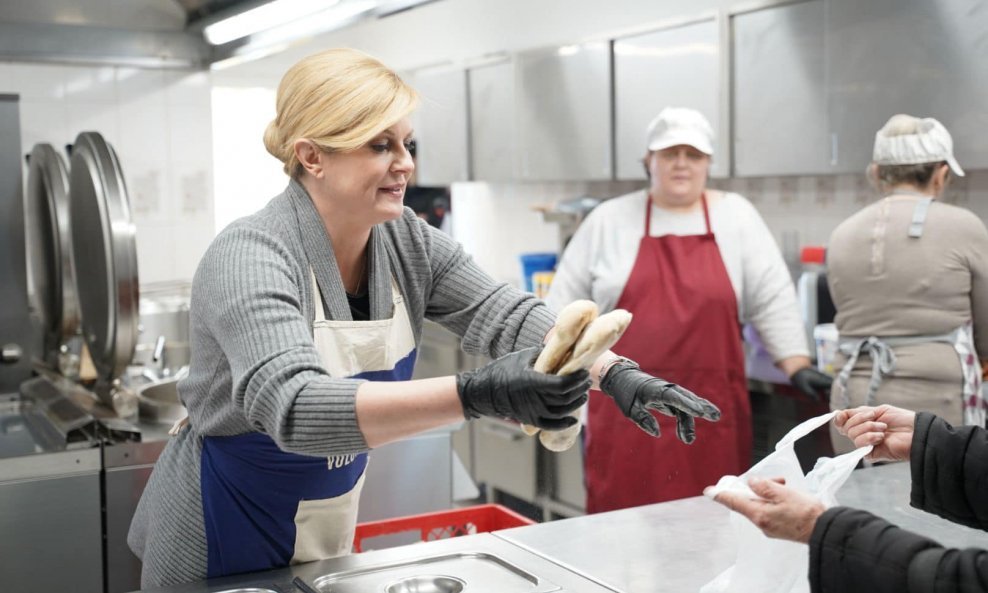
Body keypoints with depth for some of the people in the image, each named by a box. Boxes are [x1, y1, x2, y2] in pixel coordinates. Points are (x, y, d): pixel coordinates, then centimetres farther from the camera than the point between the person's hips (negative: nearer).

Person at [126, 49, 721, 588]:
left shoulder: (408, 242, -8)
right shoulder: (250, 259, -28)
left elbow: (505, 314, -13)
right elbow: (293, 407, -41)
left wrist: (615, 372, -31)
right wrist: (476, 395, -51)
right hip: (222, 545, -5)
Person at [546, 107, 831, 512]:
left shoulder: (735, 216, 7)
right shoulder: (608, 221, 6)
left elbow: (772, 300, 6)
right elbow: (565, 305, 8)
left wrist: (797, 367, -1)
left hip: (709, 410, 1)